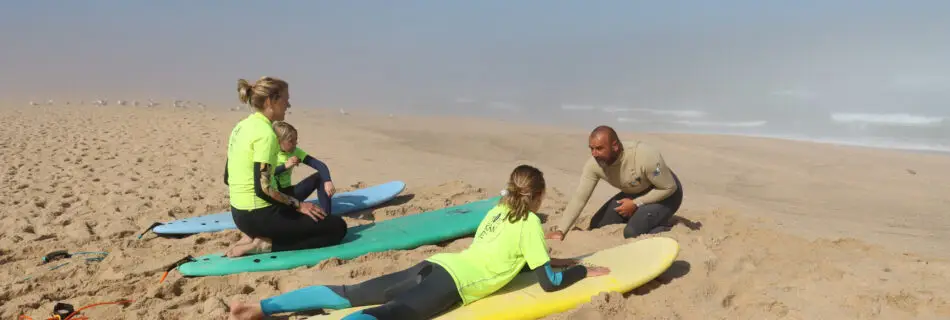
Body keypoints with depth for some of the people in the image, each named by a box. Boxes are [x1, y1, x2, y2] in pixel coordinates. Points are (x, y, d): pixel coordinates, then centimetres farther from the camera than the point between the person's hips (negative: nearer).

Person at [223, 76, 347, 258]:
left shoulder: (241, 126, 9)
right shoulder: (265, 133, -19)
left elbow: (227, 178, 15)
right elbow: (262, 188, -25)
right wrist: (298, 205, -13)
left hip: (240, 213, 9)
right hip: (258, 216, -9)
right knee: (337, 227, -5)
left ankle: (255, 236, 10)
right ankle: (265, 245, -9)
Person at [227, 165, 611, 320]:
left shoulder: (496, 211, 26)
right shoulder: (530, 223, 4)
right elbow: (549, 283, 5)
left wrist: (547, 260, 47)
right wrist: (583, 270, 22)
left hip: (434, 266, 8)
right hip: (451, 281, -8)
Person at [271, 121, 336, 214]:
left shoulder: (295, 151, -2)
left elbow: (320, 165, -14)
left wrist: (328, 181, -32)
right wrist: (285, 166, -29)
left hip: (288, 193, 5)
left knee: (321, 177, -12)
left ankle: (326, 216, -17)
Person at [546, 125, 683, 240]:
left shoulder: (645, 156, -37)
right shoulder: (594, 164, -22)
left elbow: (670, 187, -24)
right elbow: (579, 198, -20)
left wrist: (636, 204, -24)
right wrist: (560, 230, -30)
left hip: (666, 194, -6)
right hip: (633, 194, 6)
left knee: (632, 232, -27)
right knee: (597, 226, -1)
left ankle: (667, 229, 2)